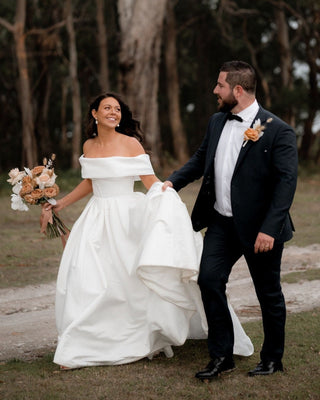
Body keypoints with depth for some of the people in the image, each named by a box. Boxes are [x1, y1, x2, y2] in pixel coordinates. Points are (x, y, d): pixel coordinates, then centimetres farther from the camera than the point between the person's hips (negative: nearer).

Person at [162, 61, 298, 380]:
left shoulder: (277, 131, -15)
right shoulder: (217, 122, 6)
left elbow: (286, 181, -18)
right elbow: (201, 159, 19)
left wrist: (269, 229, -24)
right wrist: (173, 181, 3)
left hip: (259, 228, -5)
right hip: (221, 222, 6)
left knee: (268, 293, 8)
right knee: (209, 279, -3)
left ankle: (272, 359, 27)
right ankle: (221, 356, 9)